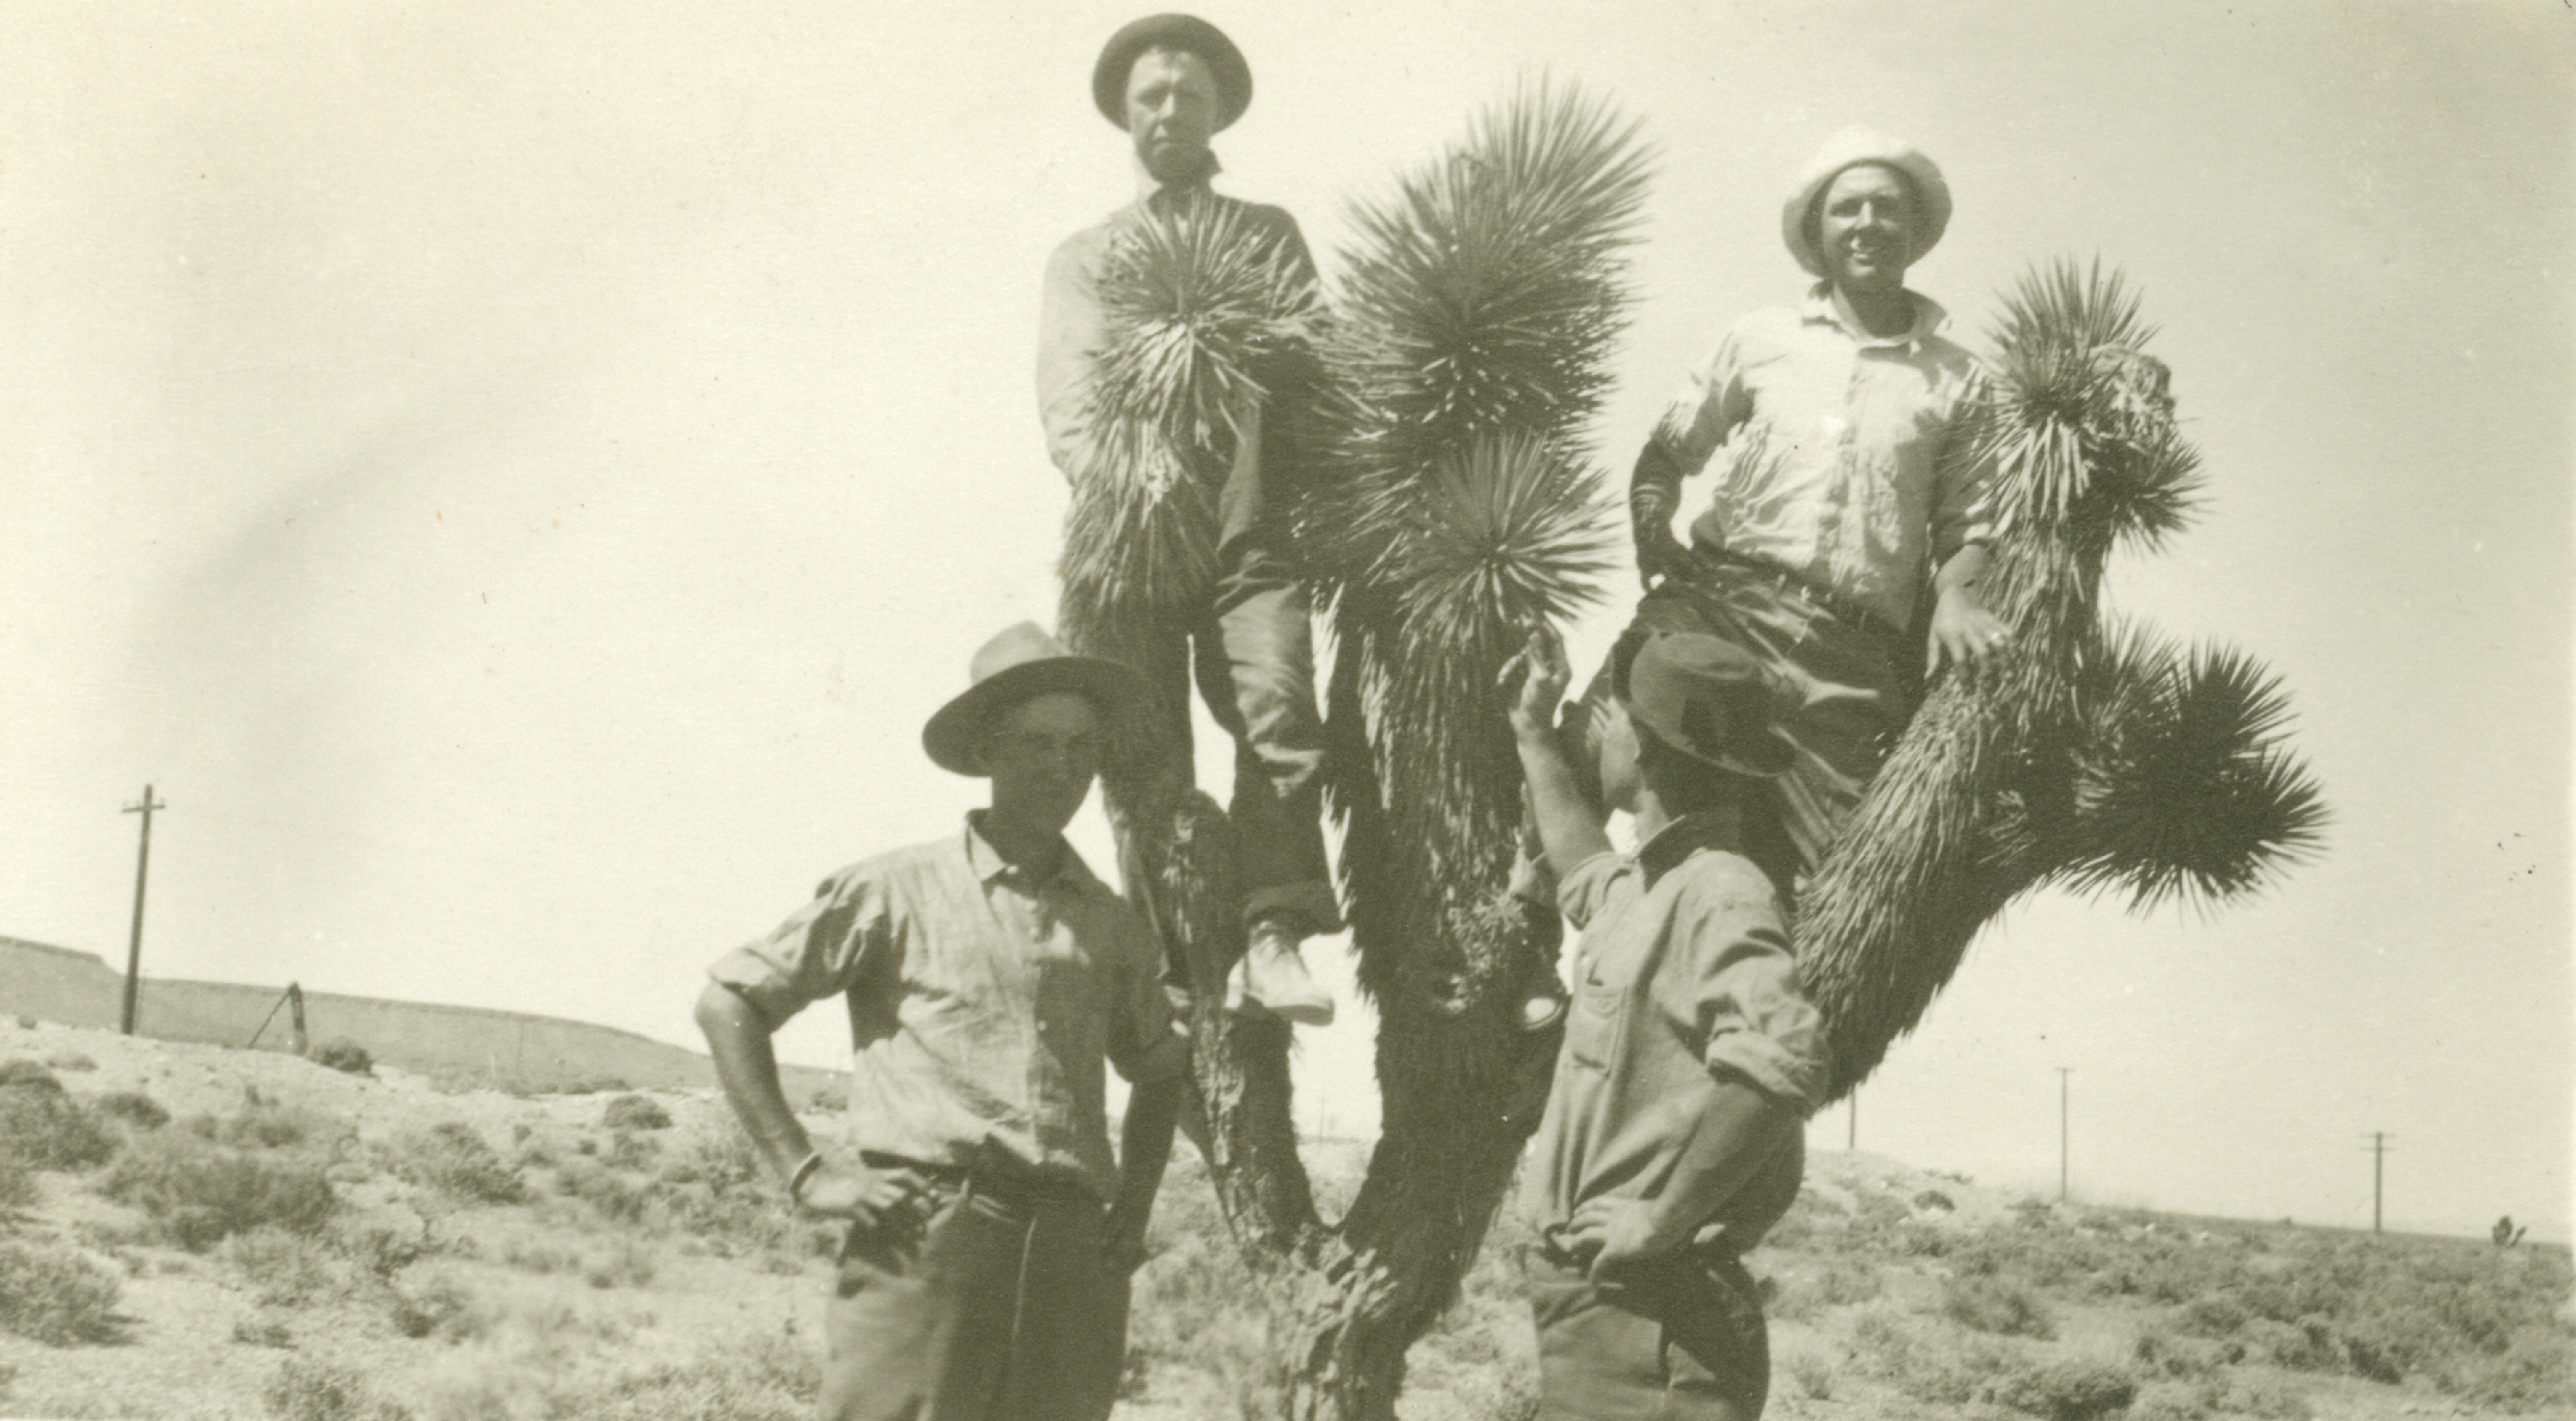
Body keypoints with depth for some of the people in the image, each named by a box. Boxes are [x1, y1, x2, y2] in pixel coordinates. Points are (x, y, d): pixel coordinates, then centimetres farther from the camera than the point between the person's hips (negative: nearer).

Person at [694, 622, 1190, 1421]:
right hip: (923, 1237, -4)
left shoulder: (1112, 926, 19)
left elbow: (1161, 1071, 35)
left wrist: (1133, 1208, 19)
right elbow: (728, 1002, 6)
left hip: (1073, 1255, 4)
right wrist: (802, 1171, -2)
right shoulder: (898, 892, 7)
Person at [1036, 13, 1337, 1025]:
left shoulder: (1269, 235, 24)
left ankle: (1273, 935, -24)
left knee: (1278, 710, -21)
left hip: (1249, 531, -1)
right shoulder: (1085, 256, 23)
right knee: (1145, 752, -6)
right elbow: (1067, 396, 7)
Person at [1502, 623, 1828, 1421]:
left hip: (1650, 1317, -10)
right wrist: (1535, 738, 44)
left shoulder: (1720, 894, -16)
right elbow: (1584, 875, 43)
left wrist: (1661, 1218, -26)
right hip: (1589, 1300, 10)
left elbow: (1782, 1062, -33)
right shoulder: (1641, 889, 15)